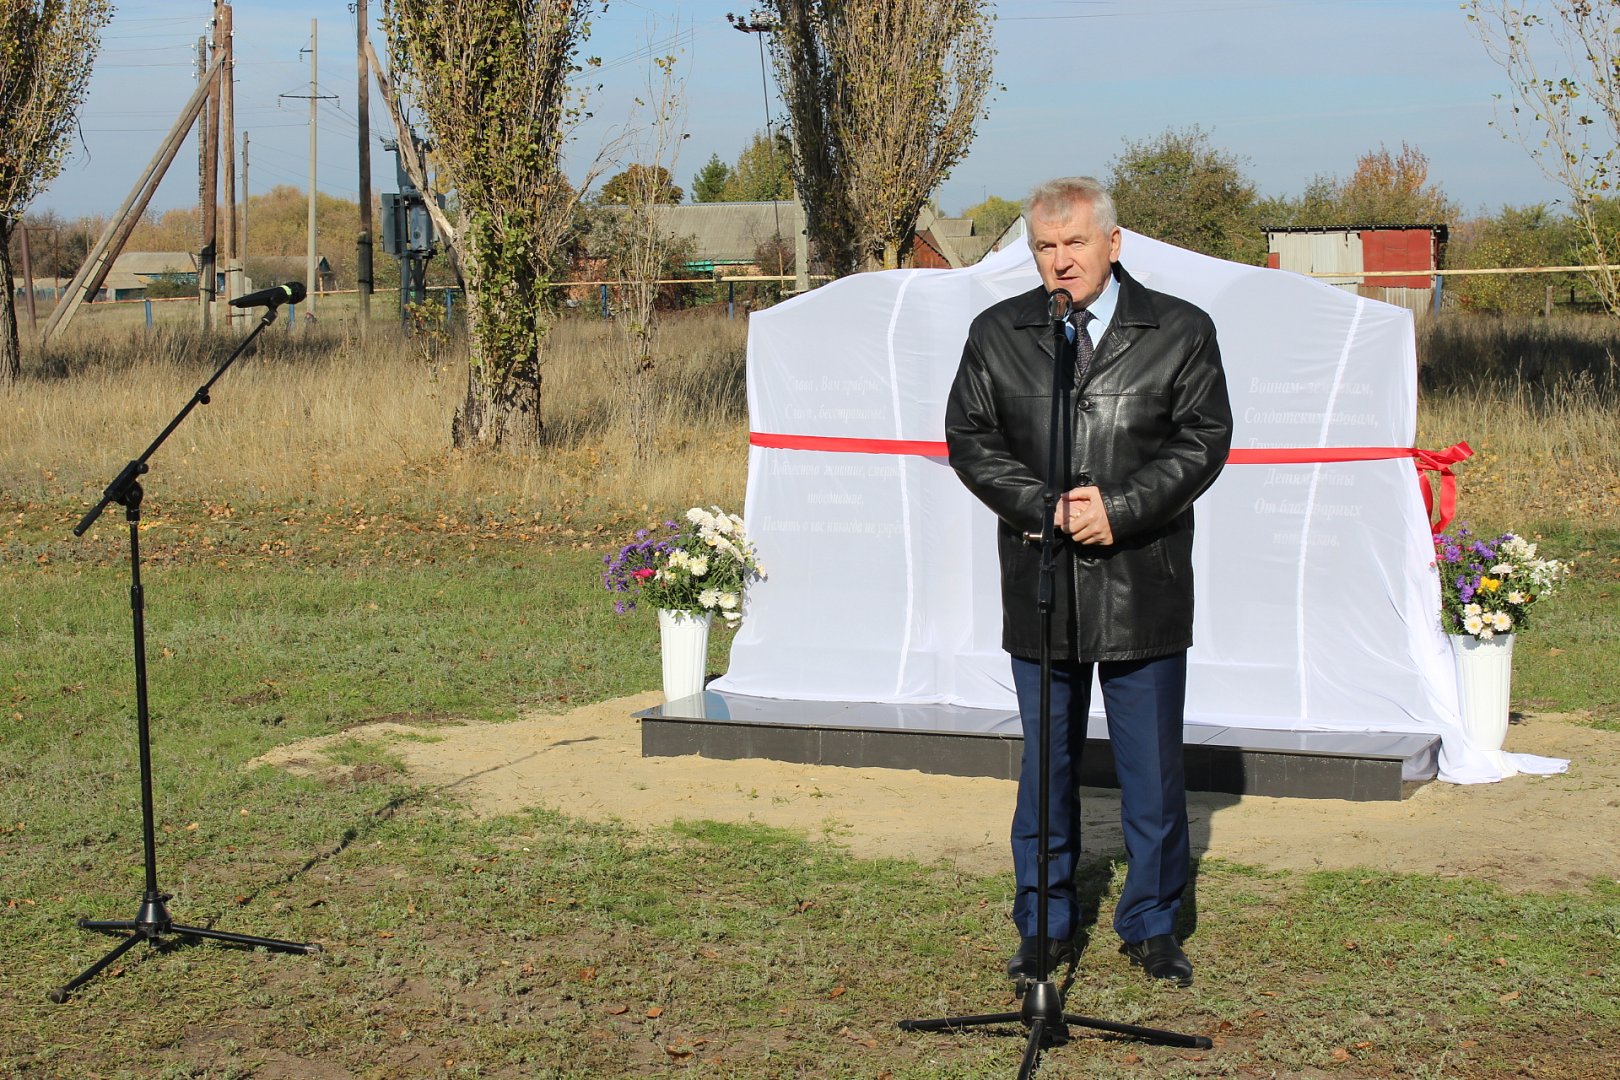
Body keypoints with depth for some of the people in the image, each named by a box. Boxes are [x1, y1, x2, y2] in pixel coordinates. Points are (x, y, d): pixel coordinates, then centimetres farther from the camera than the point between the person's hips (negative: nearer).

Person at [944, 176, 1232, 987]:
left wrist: (1119, 510, -14)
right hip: (1039, 584, 1)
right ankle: (1046, 928, 21)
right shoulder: (997, 334, 6)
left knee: (1152, 768, 6)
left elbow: (1204, 438, -3)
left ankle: (1151, 926, 20)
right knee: (1045, 764, 9)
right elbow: (969, 437, 3)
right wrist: (1043, 509, -11)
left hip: (1144, 584, -1)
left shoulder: (1180, 332, 1)